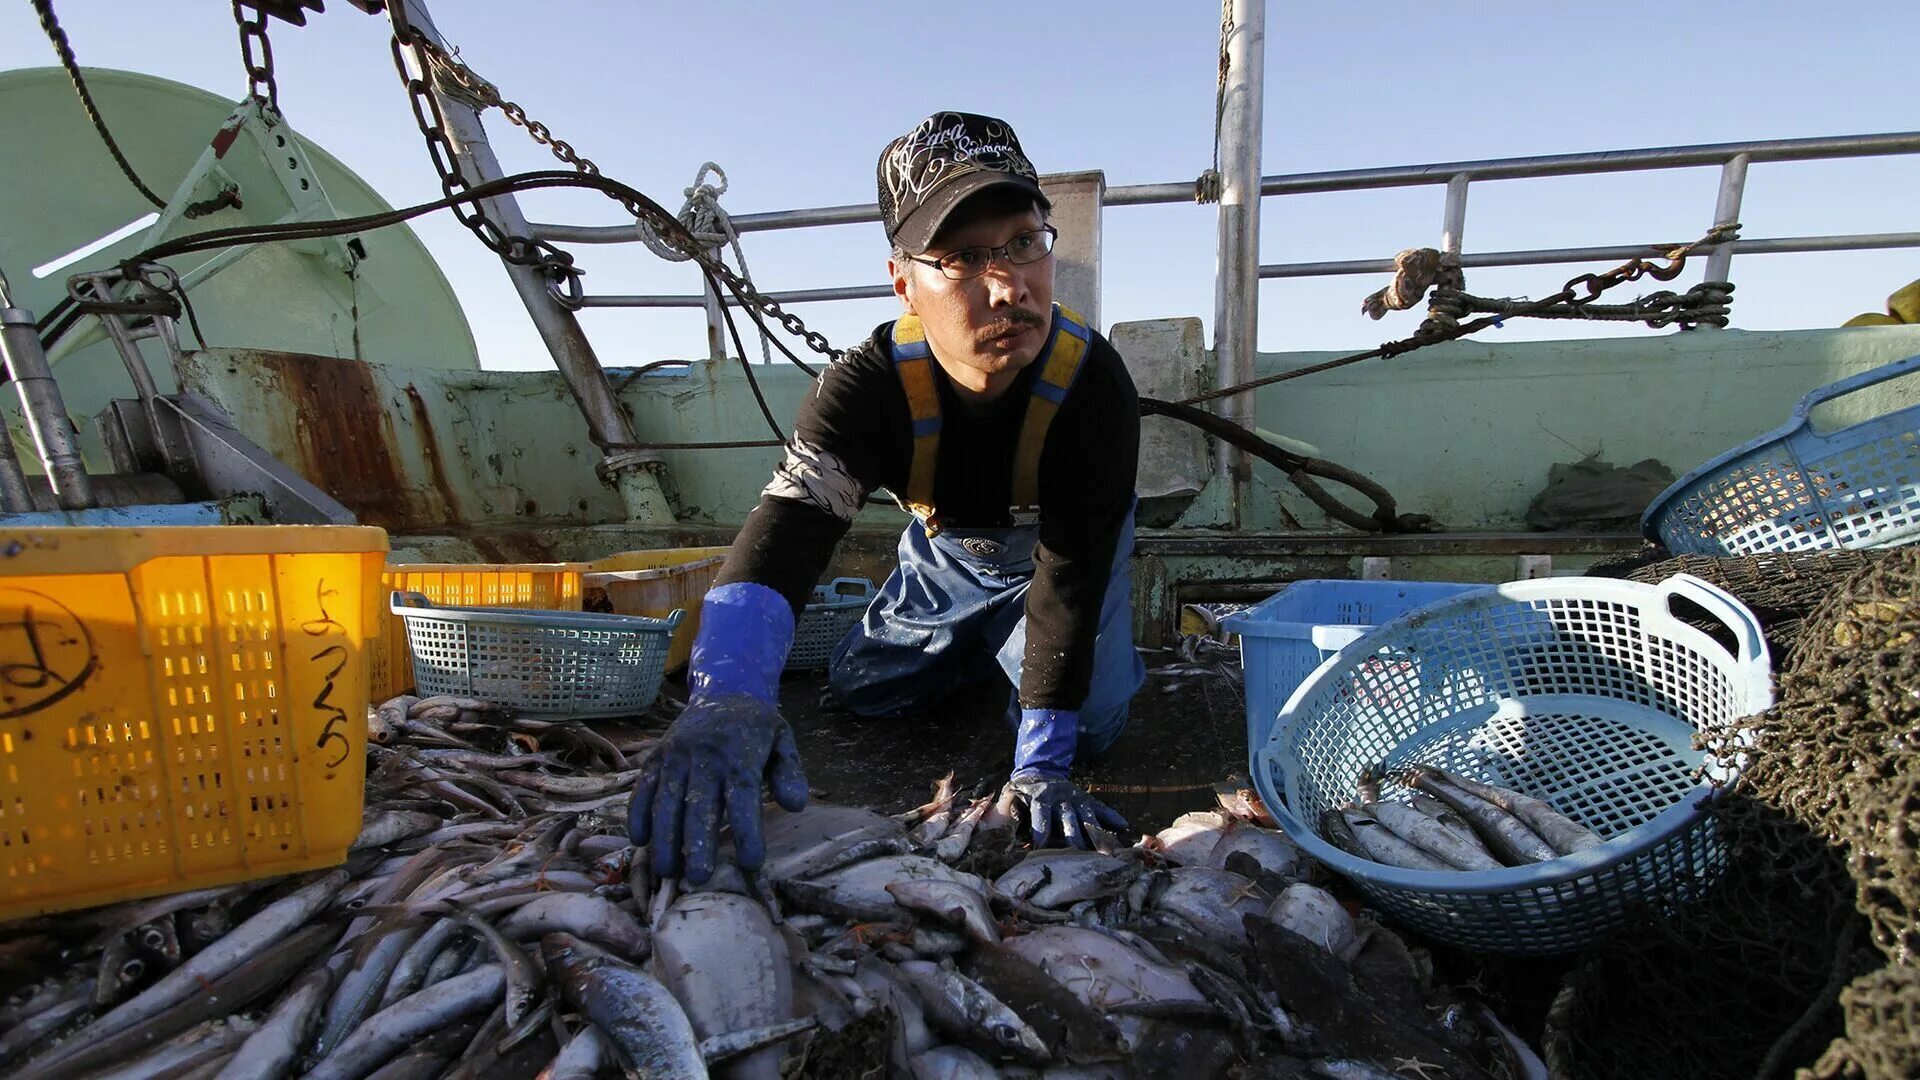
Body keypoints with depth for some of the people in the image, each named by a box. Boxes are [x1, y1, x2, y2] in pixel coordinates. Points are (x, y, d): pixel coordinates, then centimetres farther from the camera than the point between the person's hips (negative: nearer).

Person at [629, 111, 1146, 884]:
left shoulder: (1092, 384, -37)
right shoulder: (867, 385, -34)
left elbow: (1071, 574, -35)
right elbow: (788, 522, -48)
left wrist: (1040, 765, -37)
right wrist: (727, 697, -68)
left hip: (1059, 551, -2)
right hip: (947, 548, 3)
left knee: (1089, 726, -15)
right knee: (862, 689, 7)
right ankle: (987, 646, 33)